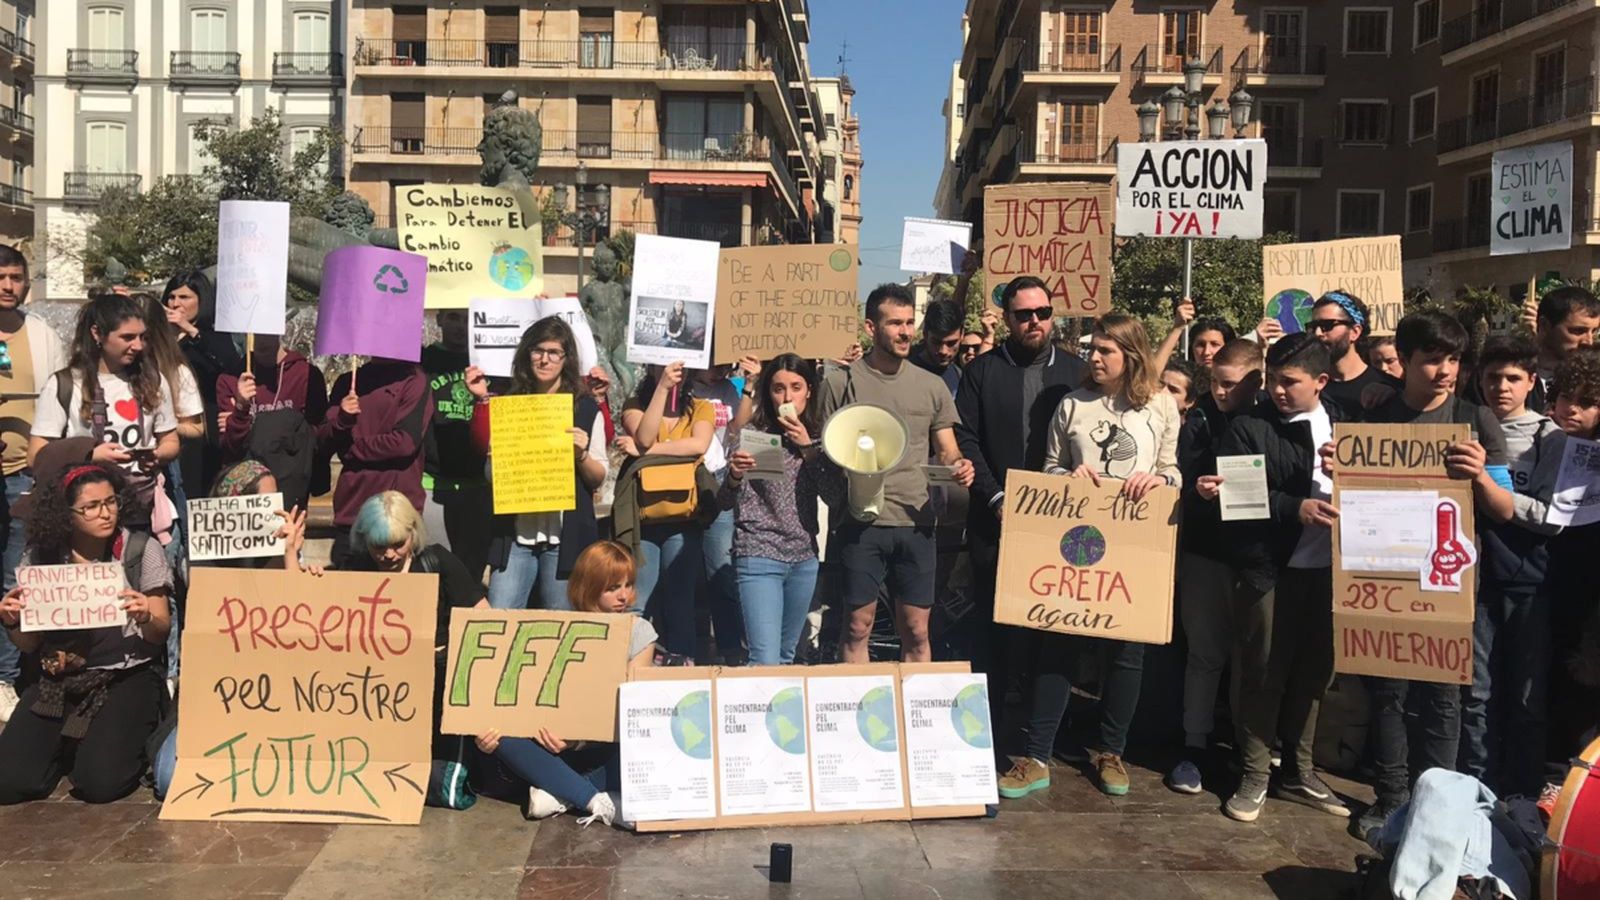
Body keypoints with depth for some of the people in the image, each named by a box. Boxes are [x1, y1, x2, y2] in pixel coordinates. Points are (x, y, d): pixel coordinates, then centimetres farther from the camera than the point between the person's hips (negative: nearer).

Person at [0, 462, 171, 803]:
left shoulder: (142, 548, -4)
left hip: (127, 677, -3)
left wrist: (146, 618, -27)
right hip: (59, 682, 3)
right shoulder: (40, 556, 2)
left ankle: (128, 740, 13)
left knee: (100, 783, -22)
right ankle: (70, 746, 18)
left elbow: (160, 634, -4)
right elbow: (30, 645, 10)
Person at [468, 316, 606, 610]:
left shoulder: (586, 408, 4)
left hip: (566, 537, -1)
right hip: (514, 535, 1)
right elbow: (492, 469, 5)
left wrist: (581, 454, -15)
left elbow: (599, 478, 6)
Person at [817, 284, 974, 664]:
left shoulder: (932, 386, 11)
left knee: (917, 632, 7)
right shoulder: (841, 382, 2)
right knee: (858, 626, 4)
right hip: (861, 521, -2)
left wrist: (959, 466, -8)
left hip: (916, 522, 3)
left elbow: (948, 451, 15)